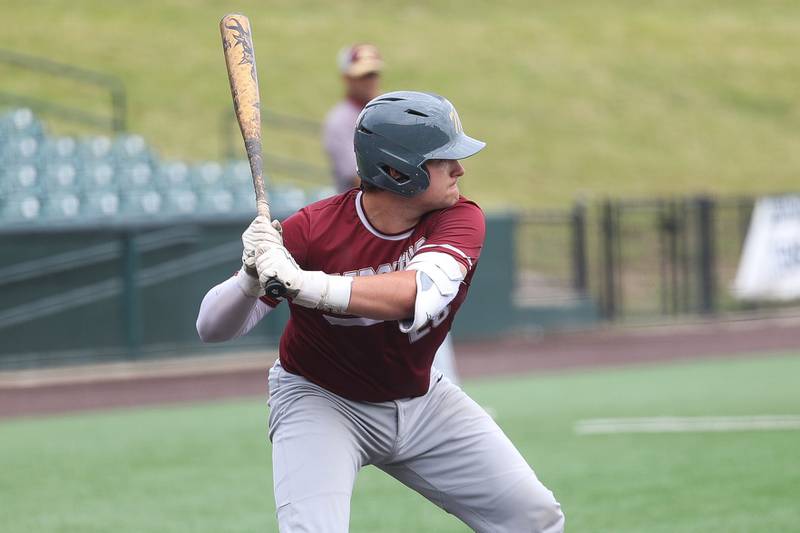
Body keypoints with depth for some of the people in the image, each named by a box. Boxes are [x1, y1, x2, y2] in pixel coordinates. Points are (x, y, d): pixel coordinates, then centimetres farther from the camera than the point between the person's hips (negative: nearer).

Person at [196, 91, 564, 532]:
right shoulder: (313, 229, -24)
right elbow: (212, 328, -22)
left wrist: (302, 284, -51)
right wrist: (253, 275, -45)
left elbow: (420, 294, -40)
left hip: (420, 399, 4)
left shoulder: (460, 219, -18)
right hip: (320, 400, -4)